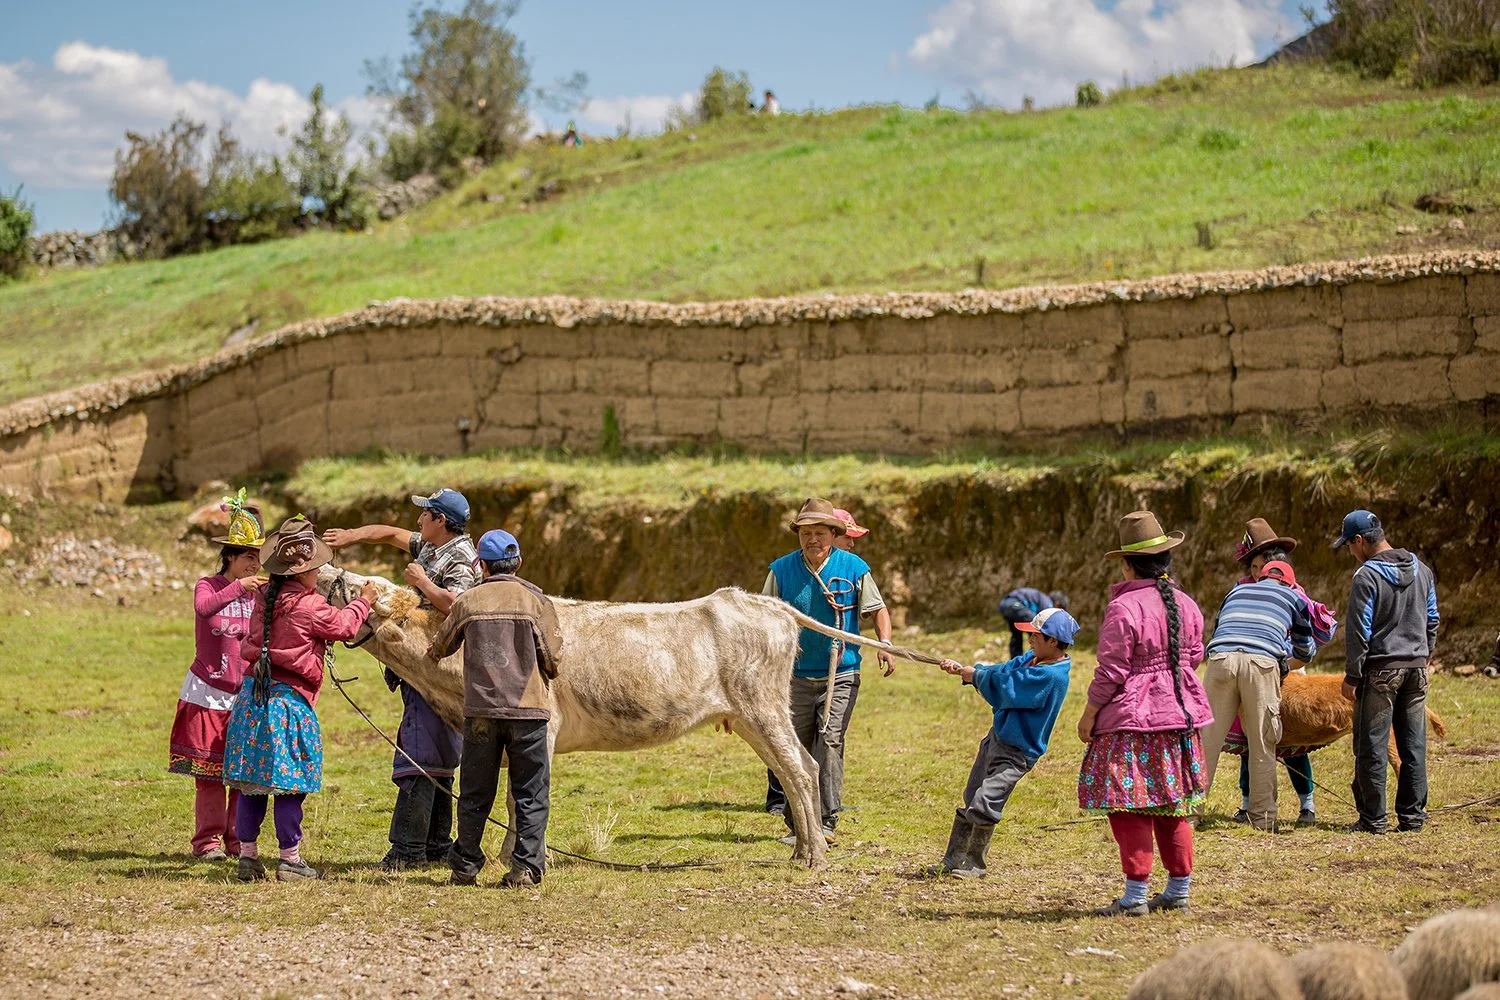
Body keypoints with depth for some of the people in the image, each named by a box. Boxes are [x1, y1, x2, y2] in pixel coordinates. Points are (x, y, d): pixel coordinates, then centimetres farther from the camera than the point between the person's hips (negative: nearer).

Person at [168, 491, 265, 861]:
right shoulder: (208, 586, -3)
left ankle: (237, 840, 10)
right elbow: (204, 607, -28)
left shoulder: (259, 594, 7)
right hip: (208, 693, -3)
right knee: (209, 772, -2)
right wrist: (238, 588, -37)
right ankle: (208, 840, 5)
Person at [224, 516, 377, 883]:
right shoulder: (310, 606, -12)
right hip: (289, 699, -7)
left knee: (251, 783, 9)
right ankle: (290, 859, 5)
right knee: (289, 783, 0)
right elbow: (344, 625, 4)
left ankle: (247, 856, 12)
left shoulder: (264, 597, 7)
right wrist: (364, 601, 22)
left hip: (253, 694, 7)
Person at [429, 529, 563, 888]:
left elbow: (440, 647, 20)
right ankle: (525, 868, -2)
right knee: (531, 795, 5)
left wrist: (433, 654, 43)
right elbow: (553, 660, -3)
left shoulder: (467, 601, 4)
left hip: (481, 710, 2)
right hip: (528, 710, -2)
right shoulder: (536, 601, -2)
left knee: (475, 794, 11)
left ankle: (465, 867, 15)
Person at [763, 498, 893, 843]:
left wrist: (884, 643, -12)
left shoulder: (854, 568, -3)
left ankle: (826, 823, -14)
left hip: (841, 675, -2)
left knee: (829, 741, -15)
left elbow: (877, 610, 5)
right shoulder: (782, 570, 0)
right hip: (798, 675, 2)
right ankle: (798, 824, 16)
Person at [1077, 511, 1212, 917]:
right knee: (1172, 806, 15)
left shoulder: (1124, 608, -17)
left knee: (1130, 807, -4)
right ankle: (1178, 890, 21)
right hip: (1181, 715, 8)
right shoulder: (1186, 605, 6)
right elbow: (1194, 655, 16)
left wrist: (1089, 715, -5)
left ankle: (1135, 895, -7)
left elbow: (1111, 673, -15)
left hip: (1134, 718, -8)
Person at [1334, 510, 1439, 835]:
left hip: (1380, 669, -6)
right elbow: (1432, 620, 16)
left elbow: (1358, 631, -13)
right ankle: (1412, 814, 10)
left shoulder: (1367, 576, -13)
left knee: (1372, 746, 0)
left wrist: (1352, 676, -8)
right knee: (1413, 744, 9)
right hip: (1416, 668, 6)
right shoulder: (1421, 570, 8)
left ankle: (1373, 817, 1)